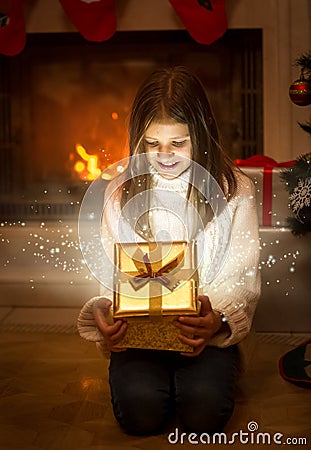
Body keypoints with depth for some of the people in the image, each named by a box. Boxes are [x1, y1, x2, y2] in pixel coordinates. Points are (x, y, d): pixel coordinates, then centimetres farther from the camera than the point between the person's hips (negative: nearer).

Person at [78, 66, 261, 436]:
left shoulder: (235, 190, 0)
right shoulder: (123, 194, 5)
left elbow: (241, 277, -2)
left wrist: (218, 319, -24)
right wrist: (103, 314, -18)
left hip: (208, 334, 0)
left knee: (203, 412, -24)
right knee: (140, 411, -23)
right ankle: (143, 372, 10)